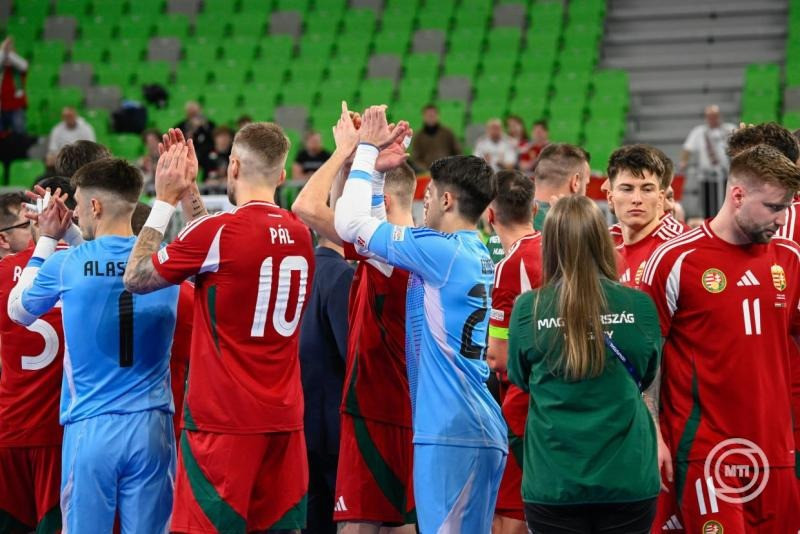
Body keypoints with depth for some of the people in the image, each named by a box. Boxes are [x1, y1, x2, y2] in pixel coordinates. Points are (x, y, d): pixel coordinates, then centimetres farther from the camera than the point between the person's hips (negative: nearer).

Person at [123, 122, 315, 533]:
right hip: (285, 418, 6)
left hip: (223, 421, -6)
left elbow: (136, 279, 0)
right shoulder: (300, 234, 8)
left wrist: (165, 201, 7)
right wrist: (189, 194, 26)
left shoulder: (218, 232, -12)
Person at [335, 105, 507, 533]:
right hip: (484, 433, 9)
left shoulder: (442, 252, -10)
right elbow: (370, 230, 24)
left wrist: (366, 150, 6)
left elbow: (350, 223, -6)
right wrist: (371, 157, 24)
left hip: (450, 432, -9)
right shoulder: (479, 256, 16)